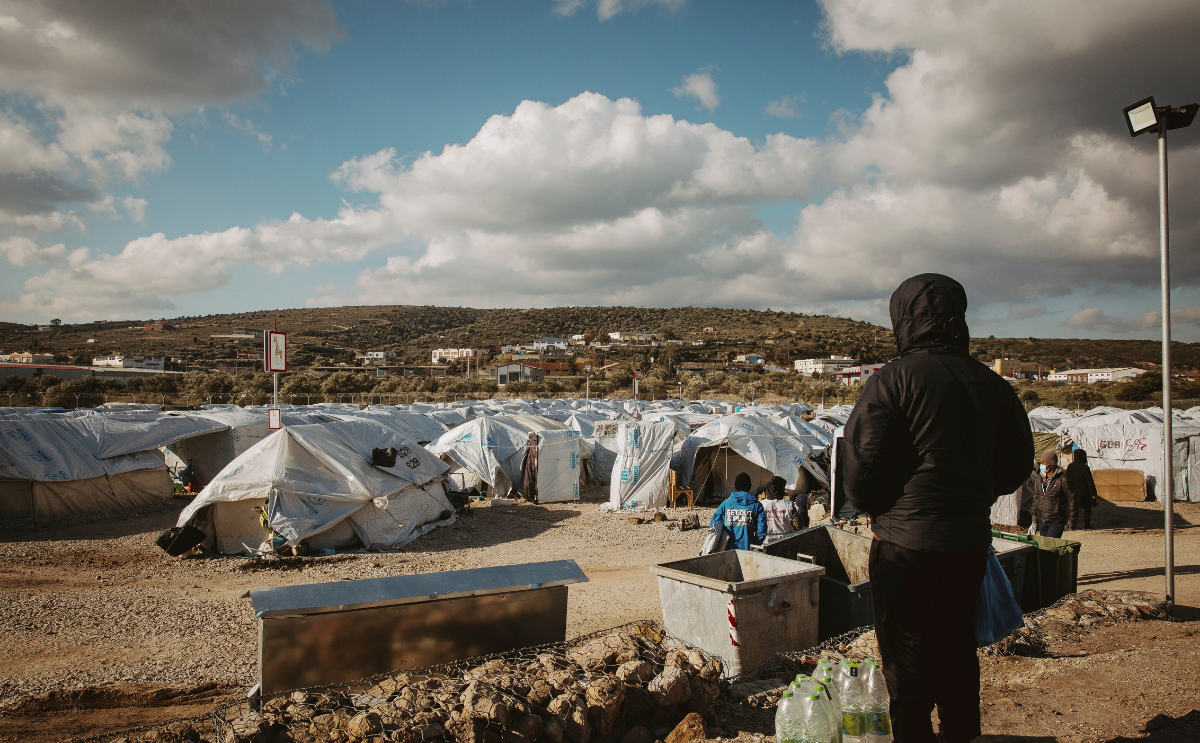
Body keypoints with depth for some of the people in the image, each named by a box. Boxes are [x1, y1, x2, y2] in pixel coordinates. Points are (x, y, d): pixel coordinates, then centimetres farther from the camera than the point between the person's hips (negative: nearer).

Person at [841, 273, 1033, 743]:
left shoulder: (894, 378, -14)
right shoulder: (992, 384, 5)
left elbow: (859, 459, -14)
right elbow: (1016, 462, 14)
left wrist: (870, 506, 4)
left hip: (906, 542, -6)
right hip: (971, 539, 6)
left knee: (906, 655, 7)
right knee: (957, 647, 20)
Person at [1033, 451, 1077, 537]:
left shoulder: (1062, 480, -12)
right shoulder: (1038, 478, 5)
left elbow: (1071, 499, -7)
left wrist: (1071, 519, -8)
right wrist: (1034, 515, 15)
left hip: (1056, 521, -6)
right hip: (1042, 520, 6)